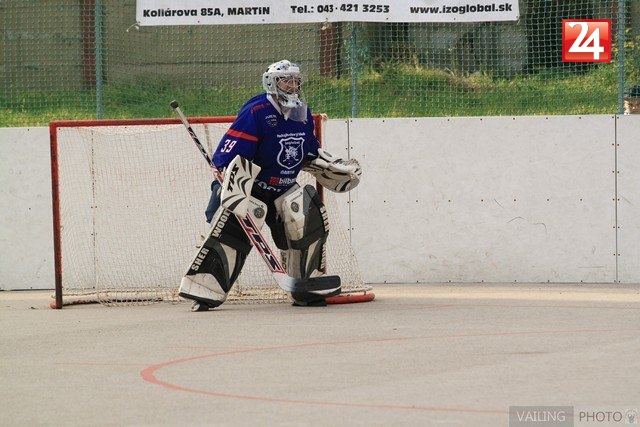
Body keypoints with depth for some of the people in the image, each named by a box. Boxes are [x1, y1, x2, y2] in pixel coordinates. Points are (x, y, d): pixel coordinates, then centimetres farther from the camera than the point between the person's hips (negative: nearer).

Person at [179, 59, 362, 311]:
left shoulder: (303, 115, 4)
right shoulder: (255, 113, -19)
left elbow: (312, 156, 20)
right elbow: (232, 158, -25)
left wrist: (342, 170, 10)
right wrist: (236, 196, -33)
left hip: (283, 190, 6)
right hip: (248, 187, -6)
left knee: (310, 219, -11)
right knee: (233, 228, -25)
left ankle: (308, 289, 4)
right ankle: (203, 292, -23)